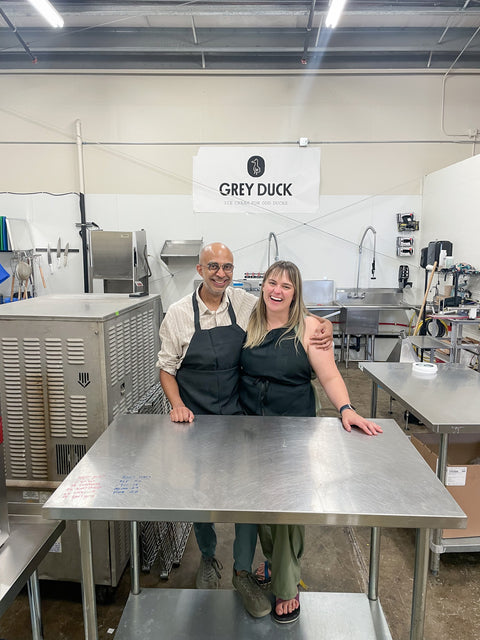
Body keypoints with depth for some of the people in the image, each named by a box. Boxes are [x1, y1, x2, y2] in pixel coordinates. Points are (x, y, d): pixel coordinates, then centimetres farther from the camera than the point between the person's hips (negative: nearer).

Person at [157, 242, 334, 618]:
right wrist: (177, 405, -14)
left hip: (239, 417, 1)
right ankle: (208, 558, 40)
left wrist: (325, 326, -12)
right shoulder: (179, 313, -6)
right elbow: (167, 367, 1)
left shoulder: (246, 304, -4)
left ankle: (243, 572, 21)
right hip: (195, 419, 0)